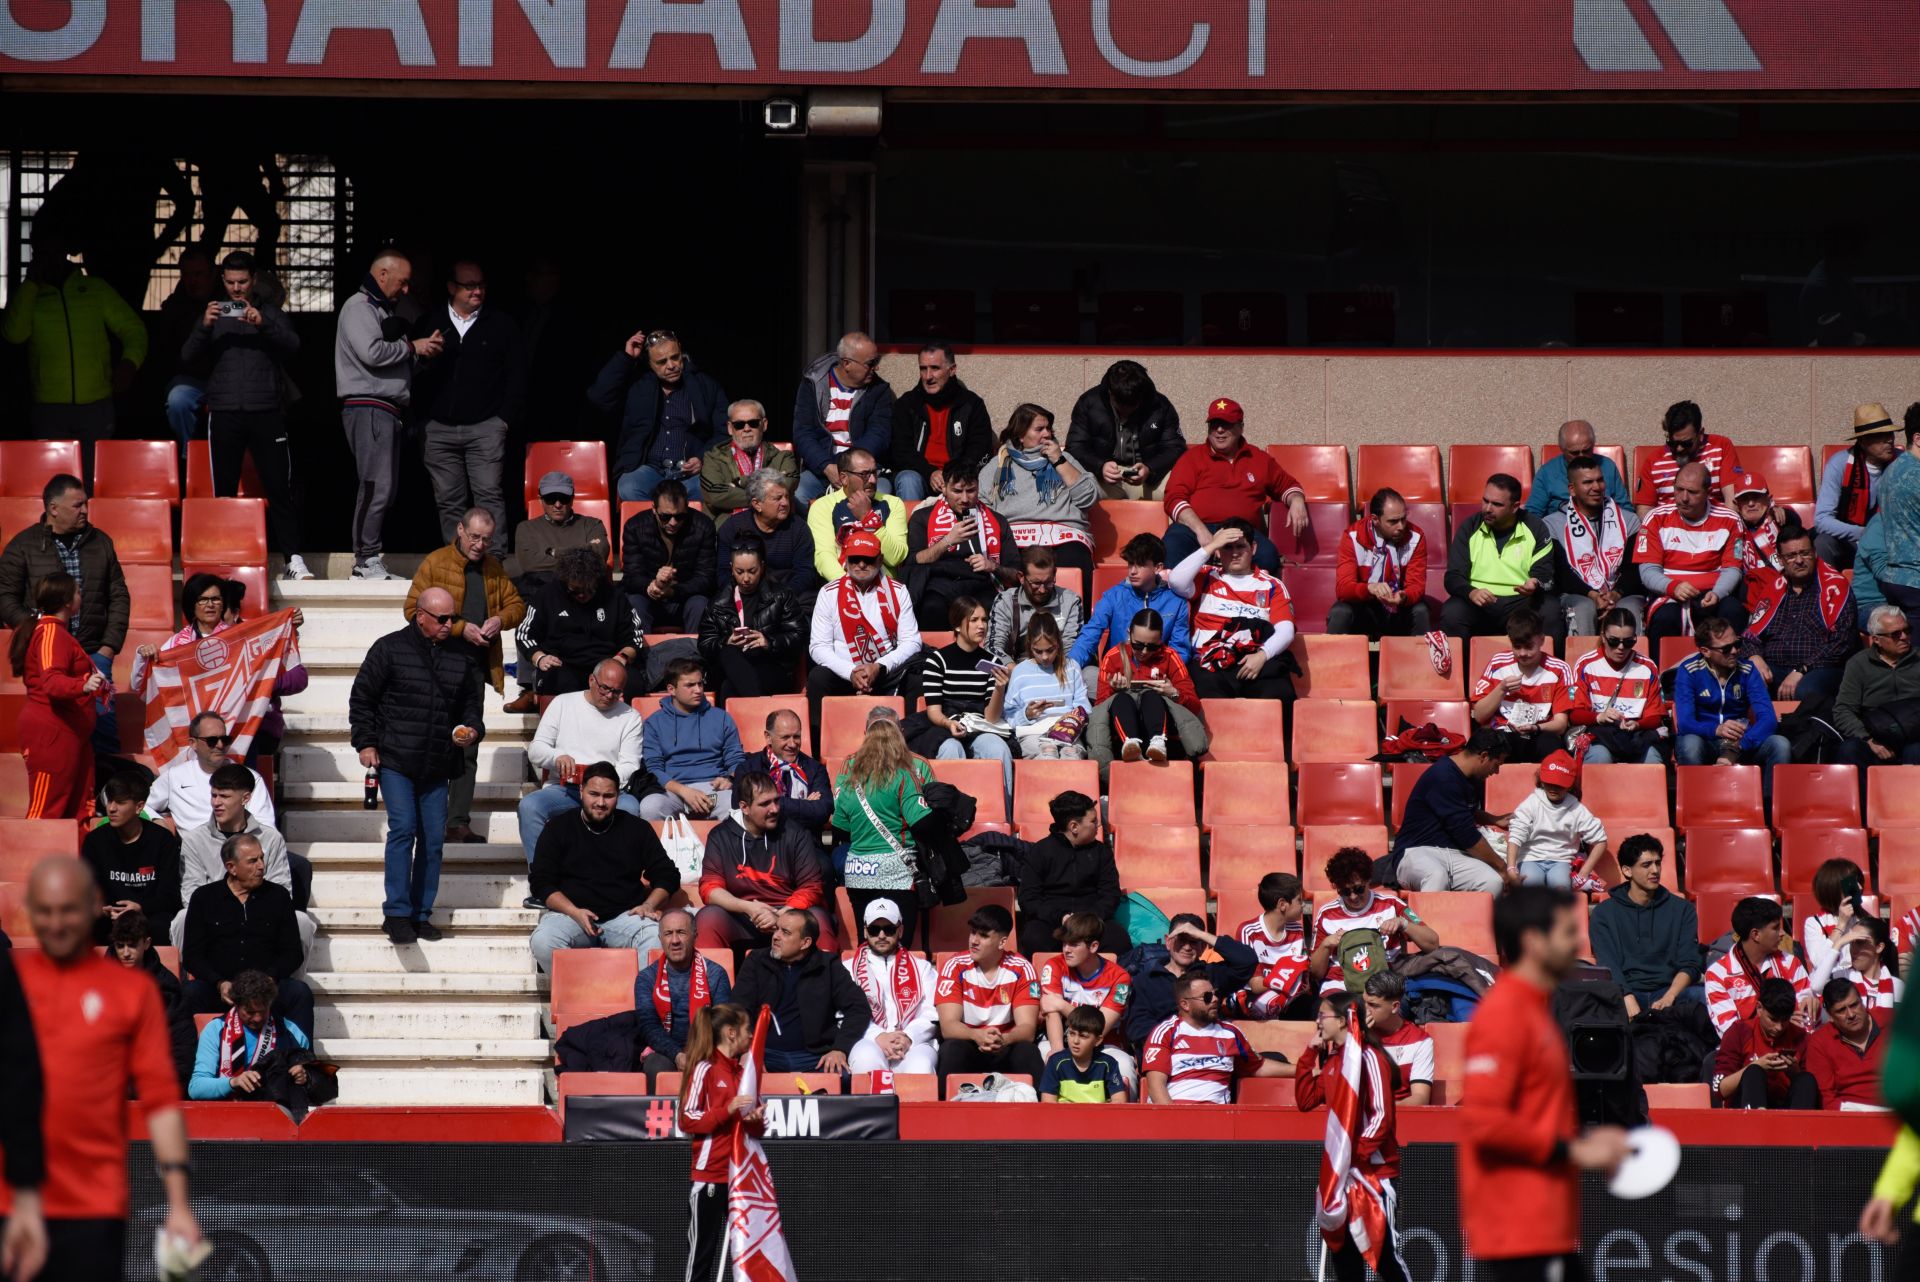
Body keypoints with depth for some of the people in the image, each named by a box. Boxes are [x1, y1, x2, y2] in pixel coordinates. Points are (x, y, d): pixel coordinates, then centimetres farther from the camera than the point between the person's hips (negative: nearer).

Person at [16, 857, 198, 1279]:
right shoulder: (8, 979, 8)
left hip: (94, 1210, -1)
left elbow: (161, 1100, 2)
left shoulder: (134, 991, 5)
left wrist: (178, 1201, -5)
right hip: (13, 1201, 1)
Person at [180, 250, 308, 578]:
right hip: (224, 412, 1)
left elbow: (292, 345, -5)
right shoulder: (213, 315, 13)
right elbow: (187, 356, 3)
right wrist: (204, 327, -16)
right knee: (224, 489, 1)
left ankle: (294, 559, -7)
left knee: (279, 487, -5)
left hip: (266, 412, -1)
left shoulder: (270, 313, 11)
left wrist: (263, 324, -22)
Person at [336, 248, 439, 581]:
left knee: (384, 490, 9)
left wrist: (425, 349, 9)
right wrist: (413, 347, -9)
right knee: (376, 486, -14)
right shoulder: (358, 308, -7)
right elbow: (371, 352, -21)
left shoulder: (382, 310, 24)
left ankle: (368, 561, 11)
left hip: (387, 409, 10)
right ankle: (366, 562, -14)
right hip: (367, 407, -10)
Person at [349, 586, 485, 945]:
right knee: (403, 828, -13)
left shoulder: (463, 656, 10)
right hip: (395, 760, -4)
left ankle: (420, 913, 12)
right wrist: (365, 743, -3)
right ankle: (397, 913, -10)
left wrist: (472, 730, -1)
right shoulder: (389, 649, -1)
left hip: (437, 766, 4)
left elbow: (470, 705, 19)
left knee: (433, 838, 3)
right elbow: (361, 698, 3)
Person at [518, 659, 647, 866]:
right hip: (563, 789, 1)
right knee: (529, 805, -29)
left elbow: (629, 766, 4)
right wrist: (557, 757, -14)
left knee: (629, 808, -35)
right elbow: (535, 750, 9)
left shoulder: (630, 717, 11)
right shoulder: (562, 704, 13)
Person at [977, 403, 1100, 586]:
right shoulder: (998, 464, 24)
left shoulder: (1063, 458, 27)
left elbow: (1089, 498, 13)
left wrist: (1060, 461, 9)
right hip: (1014, 539, -1)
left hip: (1063, 536, 1)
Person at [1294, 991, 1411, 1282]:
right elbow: (1305, 1099, 16)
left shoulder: (1369, 1057, -12)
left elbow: (1382, 1116, -18)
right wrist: (1310, 1052, 10)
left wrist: (1354, 1154, -23)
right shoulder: (1332, 1060, 14)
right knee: (1343, 1250, 9)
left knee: (1384, 1252, -8)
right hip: (1343, 1171, 9)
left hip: (1374, 1168, -9)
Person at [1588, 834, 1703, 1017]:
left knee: (1702, 996, -35)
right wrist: (1629, 1003, -24)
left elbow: (1689, 965, 4)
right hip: (1625, 993, -1)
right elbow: (1608, 967, -4)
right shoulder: (1604, 913, 9)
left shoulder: (1682, 909, 14)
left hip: (1670, 991, 1)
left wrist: (1667, 999, -16)